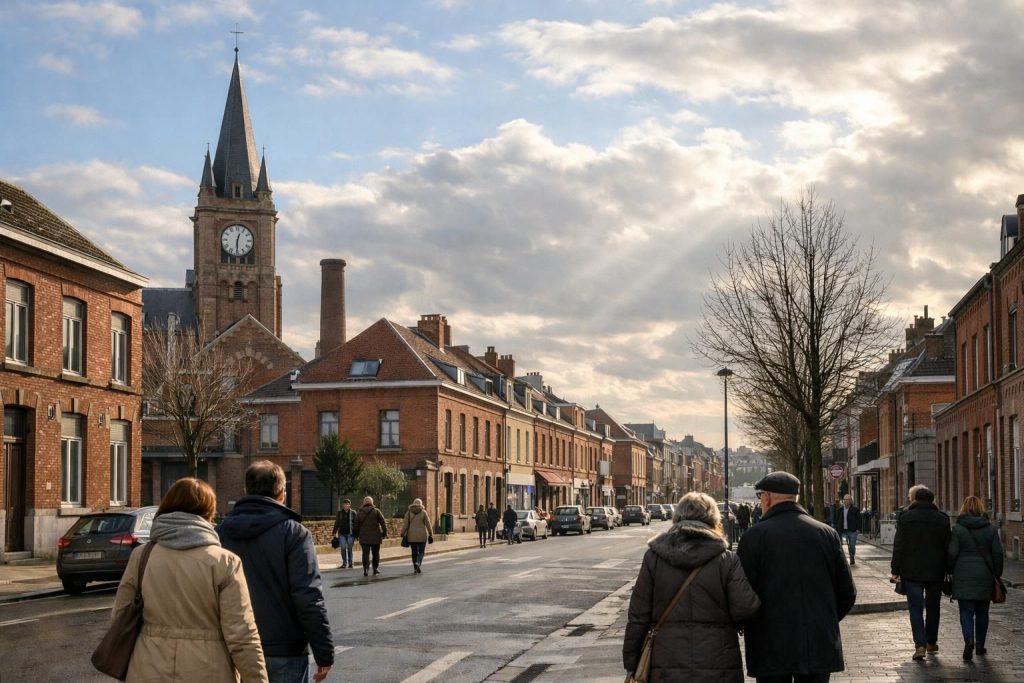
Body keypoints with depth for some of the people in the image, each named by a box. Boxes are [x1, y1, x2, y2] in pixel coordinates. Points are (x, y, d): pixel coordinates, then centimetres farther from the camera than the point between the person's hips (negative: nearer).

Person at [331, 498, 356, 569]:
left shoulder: (353, 513, 2)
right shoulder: (339, 513, 8)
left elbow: (355, 523, 3)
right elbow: (336, 523, 12)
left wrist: (356, 534, -1)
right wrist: (334, 532, 7)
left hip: (350, 533, -2)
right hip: (342, 533, 2)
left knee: (349, 549, 0)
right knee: (343, 548, -6)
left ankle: (350, 564, 11)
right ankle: (344, 563, 9)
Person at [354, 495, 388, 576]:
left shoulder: (359, 513, 5)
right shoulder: (376, 511, -1)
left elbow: (356, 525, 8)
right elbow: (383, 523, -4)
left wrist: (357, 536, 16)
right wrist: (385, 533, 3)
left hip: (364, 537, 1)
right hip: (375, 536, -1)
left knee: (365, 554, -1)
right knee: (376, 554, 12)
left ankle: (366, 570, -14)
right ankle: (376, 569, 17)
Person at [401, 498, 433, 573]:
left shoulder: (408, 512, 1)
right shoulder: (423, 512, -2)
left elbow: (405, 524, -2)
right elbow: (427, 524, -2)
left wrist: (403, 534, 0)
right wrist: (430, 534, 4)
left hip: (412, 536, 1)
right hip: (422, 535, -1)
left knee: (414, 552, 9)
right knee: (421, 551, 5)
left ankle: (415, 568, 10)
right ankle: (418, 563, -21)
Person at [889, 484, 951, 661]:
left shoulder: (905, 518, -5)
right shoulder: (942, 519, 2)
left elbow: (899, 546, -6)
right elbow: (947, 546, 4)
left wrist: (895, 570, -2)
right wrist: (948, 570, 11)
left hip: (912, 571, -2)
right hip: (936, 572, 2)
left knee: (916, 607, 0)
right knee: (933, 606, 17)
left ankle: (920, 644, -12)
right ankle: (931, 642, 26)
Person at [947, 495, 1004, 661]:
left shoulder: (957, 529, -6)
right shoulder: (990, 529, 1)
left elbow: (952, 554, -8)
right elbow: (998, 553, 1)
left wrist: (951, 571, 7)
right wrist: (997, 575, 10)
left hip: (963, 577, -2)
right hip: (985, 577, 3)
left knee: (966, 611, -2)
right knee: (982, 612, 14)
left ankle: (969, 639, -24)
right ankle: (980, 646, 21)